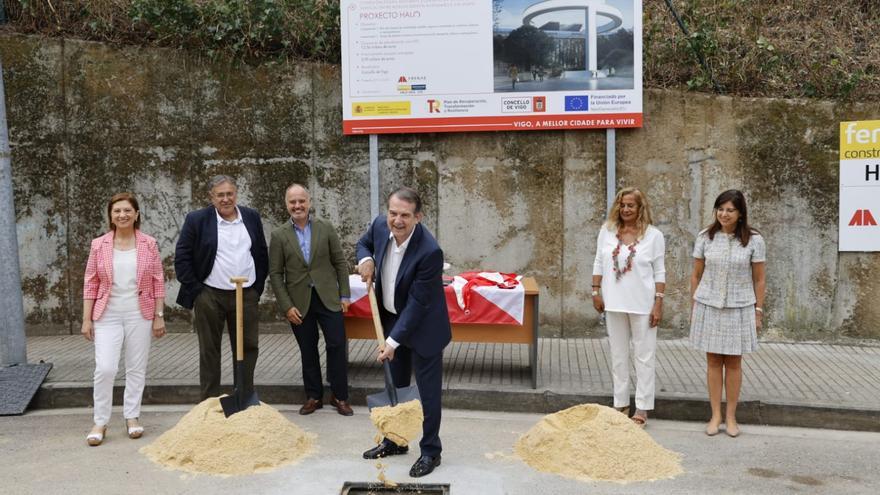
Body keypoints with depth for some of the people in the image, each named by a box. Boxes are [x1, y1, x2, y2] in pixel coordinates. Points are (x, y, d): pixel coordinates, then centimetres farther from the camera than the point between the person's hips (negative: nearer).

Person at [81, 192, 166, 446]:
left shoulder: (148, 244, 1)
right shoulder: (99, 245, 2)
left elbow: (158, 281, 2)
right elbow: (90, 284, 4)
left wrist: (159, 316, 0)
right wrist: (86, 319, 2)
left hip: (139, 315, 1)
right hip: (108, 316, 0)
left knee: (137, 368, 7)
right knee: (105, 368, -8)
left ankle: (132, 417, 22)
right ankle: (100, 422, 8)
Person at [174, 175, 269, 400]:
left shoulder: (252, 217, 6)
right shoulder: (196, 220, -3)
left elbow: (262, 255, 12)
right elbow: (182, 257, -3)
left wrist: (258, 288, 7)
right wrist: (195, 291, -6)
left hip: (247, 296, 3)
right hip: (209, 296, -3)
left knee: (248, 348, 8)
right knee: (209, 351, 7)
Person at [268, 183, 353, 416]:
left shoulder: (326, 229, 1)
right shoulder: (279, 235, 0)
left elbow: (340, 263, 4)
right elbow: (275, 274, -1)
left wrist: (345, 295, 0)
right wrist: (287, 306, -7)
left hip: (328, 298, 0)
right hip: (299, 303, 0)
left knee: (337, 345, -1)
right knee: (308, 351, 9)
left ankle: (339, 396, 13)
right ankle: (314, 397, 23)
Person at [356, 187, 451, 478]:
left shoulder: (429, 251, -31)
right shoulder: (381, 225, -13)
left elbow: (417, 303, -27)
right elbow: (364, 242, 11)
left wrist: (394, 341, -25)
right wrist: (365, 259, -13)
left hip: (422, 326, -6)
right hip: (392, 319, 7)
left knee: (427, 390, 5)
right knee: (395, 385, 20)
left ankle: (430, 451, 21)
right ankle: (394, 441, 36)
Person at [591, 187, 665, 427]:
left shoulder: (654, 235, -4)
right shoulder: (607, 230, 2)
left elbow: (659, 272, -2)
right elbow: (599, 263, 8)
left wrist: (659, 303, -7)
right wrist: (596, 292, 3)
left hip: (642, 305, -3)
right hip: (614, 302, 3)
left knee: (644, 356, 4)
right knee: (618, 355, 12)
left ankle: (642, 408, 12)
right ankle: (621, 404, 23)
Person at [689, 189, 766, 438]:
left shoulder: (754, 240, -4)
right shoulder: (705, 237, -1)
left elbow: (758, 280, 1)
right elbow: (696, 275, 6)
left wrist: (758, 311, 0)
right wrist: (694, 307, 6)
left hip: (739, 308, -1)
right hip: (708, 306, 1)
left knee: (733, 362, 7)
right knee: (713, 361, 7)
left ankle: (731, 417, 18)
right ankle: (715, 415, 16)